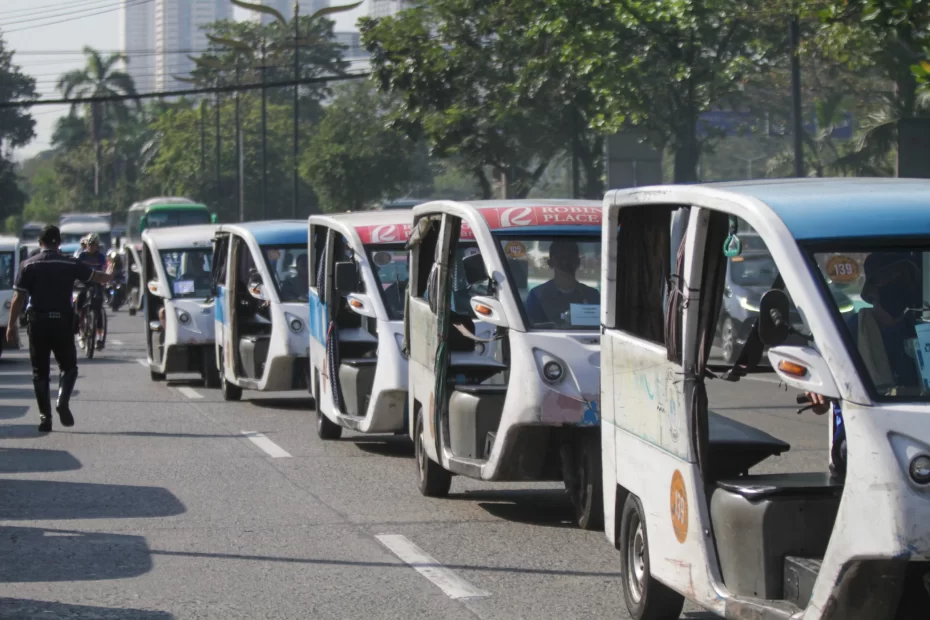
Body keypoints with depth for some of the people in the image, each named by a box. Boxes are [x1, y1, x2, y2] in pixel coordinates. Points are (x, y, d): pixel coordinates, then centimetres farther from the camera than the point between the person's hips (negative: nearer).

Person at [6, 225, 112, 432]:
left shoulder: (28, 265, -2)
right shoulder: (71, 264, -1)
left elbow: (18, 298, -5)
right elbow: (98, 277, 11)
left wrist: (11, 325, 0)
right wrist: (109, 277, 34)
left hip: (37, 322, 0)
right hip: (62, 321, 0)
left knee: (40, 371, 9)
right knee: (68, 366, 12)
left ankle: (45, 416, 4)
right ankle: (63, 401, -13)